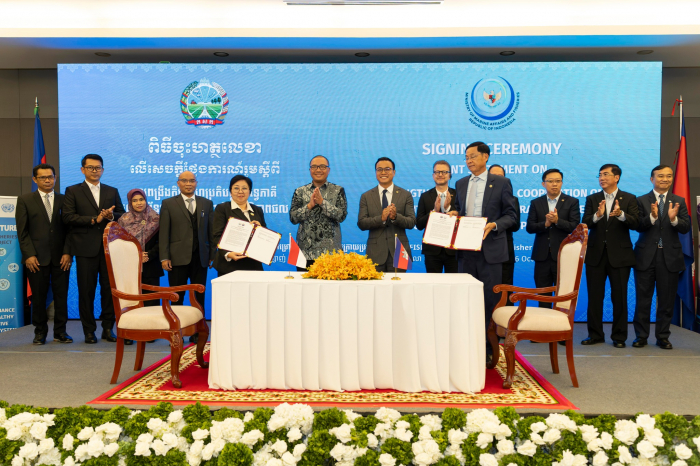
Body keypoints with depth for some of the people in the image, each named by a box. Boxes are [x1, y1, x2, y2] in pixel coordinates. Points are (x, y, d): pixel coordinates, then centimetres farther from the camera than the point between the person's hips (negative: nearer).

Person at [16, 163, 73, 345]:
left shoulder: (64, 200, 10)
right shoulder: (25, 200, 7)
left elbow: (69, 228, 6)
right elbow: (22, 231, 2)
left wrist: (67, 253, -4)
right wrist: (29, 255, -7)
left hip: (60, 257, 1)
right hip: (37, 258, -1)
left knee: (61, 295, 3)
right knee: (38, 296, 4)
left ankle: (60, 332, 13)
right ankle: (40, 332, 16)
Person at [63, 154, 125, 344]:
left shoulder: (112, 191, 15)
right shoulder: (73, 191, 6)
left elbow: (122, 214, 13)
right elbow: (68, 217, -4)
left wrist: (111, 216, -9)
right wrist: (94, 219, -13)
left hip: (109, 247, 2)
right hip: (86, 248, -2)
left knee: (109, 288, 3)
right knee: (86, 290, 2)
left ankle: (108, 328, 13)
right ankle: (89, 330, 12)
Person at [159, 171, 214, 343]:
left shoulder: (207, 203, 12)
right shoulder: (168, 204, 5)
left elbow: (211, 231, 10)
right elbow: (164, 232, 0)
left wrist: (213, 255, 4)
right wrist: (164, 257, -8)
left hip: (200, 257, 2)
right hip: (178, 258, -2)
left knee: (199, 297, 5)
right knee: (177, 297, 4)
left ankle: (197, 333, 14)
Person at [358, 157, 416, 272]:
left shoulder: (406, 195, 7)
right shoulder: (366, 197, 8)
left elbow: (412, 222, 0)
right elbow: (361, 224, -1)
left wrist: (395, 216, -19)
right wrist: (381, 218, -17)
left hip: (398, 251, 0)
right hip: (376, 253, 0)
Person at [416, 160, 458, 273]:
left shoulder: (457, 195, 3)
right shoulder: (425, 197, 5)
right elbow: (419, 225, -1)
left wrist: (448, 208, -17)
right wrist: (434, 210, -14)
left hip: (453, 250, 0)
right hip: (432, 250, 0)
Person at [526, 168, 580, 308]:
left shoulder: (572, 202, 3)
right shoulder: (536, 203, 10)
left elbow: (575, 227, -7)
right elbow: (529, 227, 1)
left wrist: (557, 221, -20)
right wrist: (545, 224, -15)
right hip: (542, 256, 2)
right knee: (543, 296, 7)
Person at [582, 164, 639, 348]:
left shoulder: (629, 199, 3)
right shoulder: (592, 199, 9)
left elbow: (635, 223, -9)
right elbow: (585, 223, -4)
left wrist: (621, 214, -28)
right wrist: (597, 215, -24)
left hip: (619, 254, -2)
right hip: (596, 254, 2)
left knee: (620, 297, 3)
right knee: (594, 297, 6)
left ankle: (619, 336, 14)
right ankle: (595, 334, 16)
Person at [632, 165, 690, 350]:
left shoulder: (679, 201, 7)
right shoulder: (642, 201, 3)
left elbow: (686, 228, -3)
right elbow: (638, 226, -8)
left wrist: (674, 219, -22)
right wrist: (652, 217, -26)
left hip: (669, 257, 1)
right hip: (646, 256, -1)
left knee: (666, 299, 7)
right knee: (643, 298, 5)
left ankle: (663, 337, 18)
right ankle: (641, 335, 15)